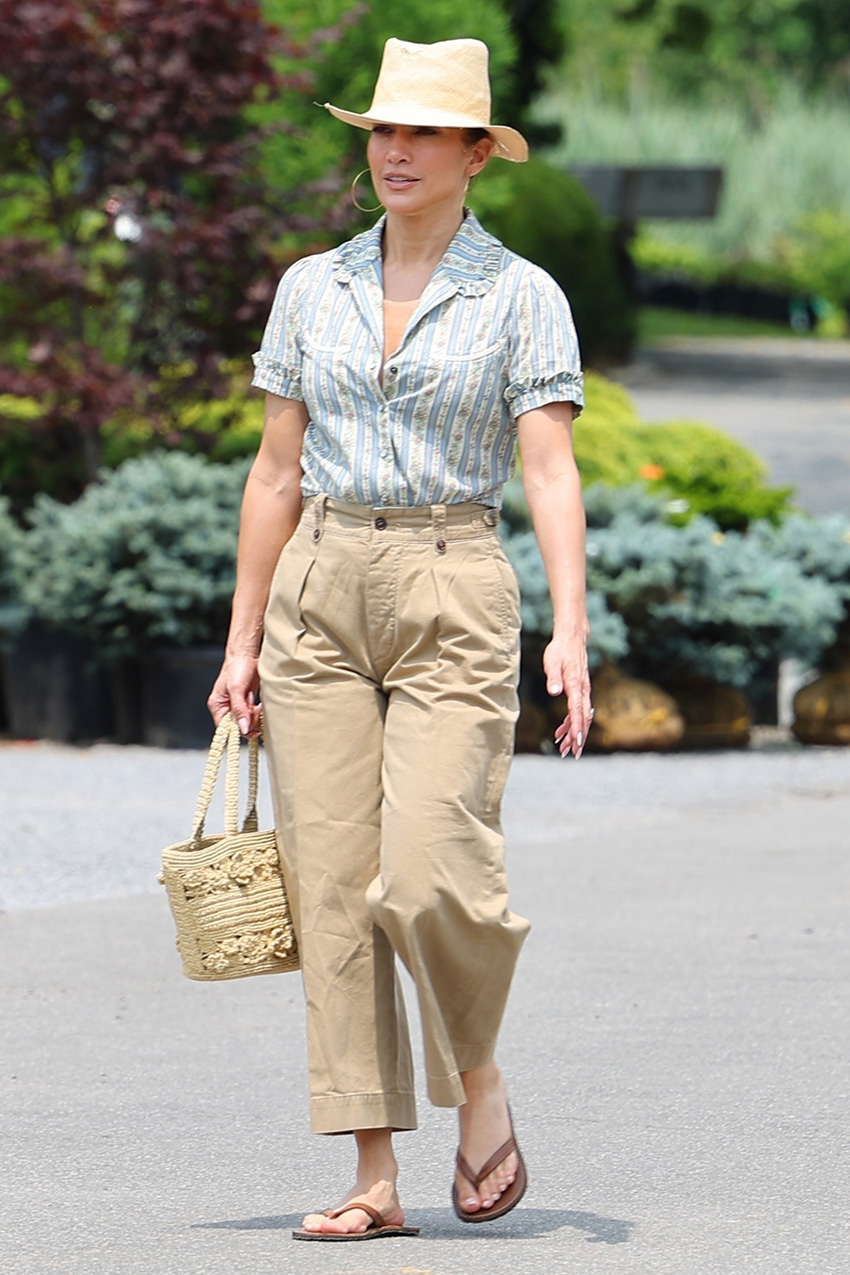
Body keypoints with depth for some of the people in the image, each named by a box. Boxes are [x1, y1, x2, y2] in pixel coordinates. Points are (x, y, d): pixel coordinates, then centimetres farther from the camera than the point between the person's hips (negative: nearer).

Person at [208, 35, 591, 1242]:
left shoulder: (523, 296, 0)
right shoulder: (312, 289, 11)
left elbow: (552, 473, -8)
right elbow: (278, 474, 13)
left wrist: (571, 629, -20)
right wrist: (241, 642, 9)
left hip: (453, 598, -4)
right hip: (320, 598, 4)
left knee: (430, 877, -16)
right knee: (332, 889, -2)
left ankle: (479, 1077, 13)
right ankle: (374, 1179, 0)